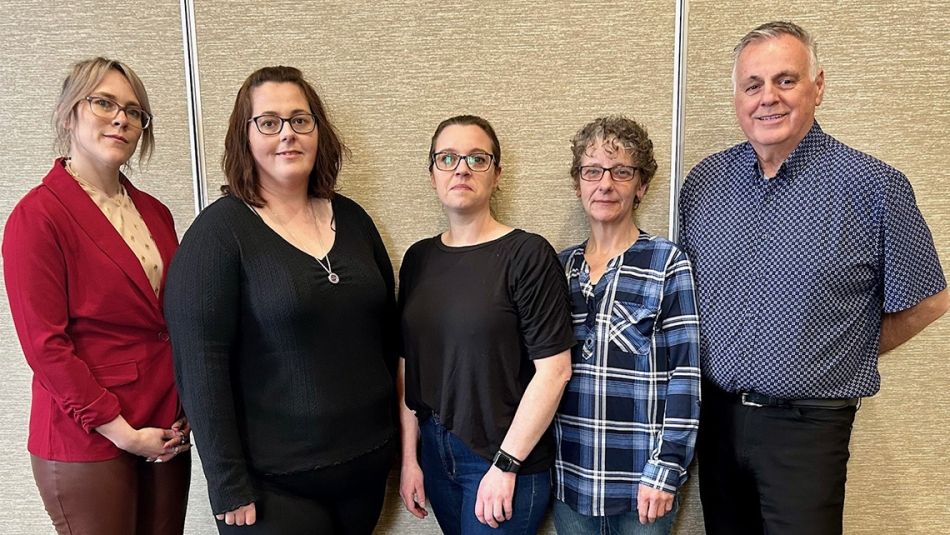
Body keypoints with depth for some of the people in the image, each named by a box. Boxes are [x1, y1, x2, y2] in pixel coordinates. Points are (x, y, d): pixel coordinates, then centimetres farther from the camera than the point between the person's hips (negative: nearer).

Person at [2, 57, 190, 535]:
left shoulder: (154, 213, 8)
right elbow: (45, 345, -14)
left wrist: (185, 414, 0)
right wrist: (122, 431, -14)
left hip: (168, 434, 6)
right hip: (86, 441, -5)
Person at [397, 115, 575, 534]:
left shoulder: (527, 255, -13)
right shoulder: (419, 259, 3)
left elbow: (554, 370, -16)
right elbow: (408, 363, 6)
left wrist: (505, 465, -14)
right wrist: (409, 456, 5)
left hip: (508, 457, -5)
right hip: (433, 452, 5)